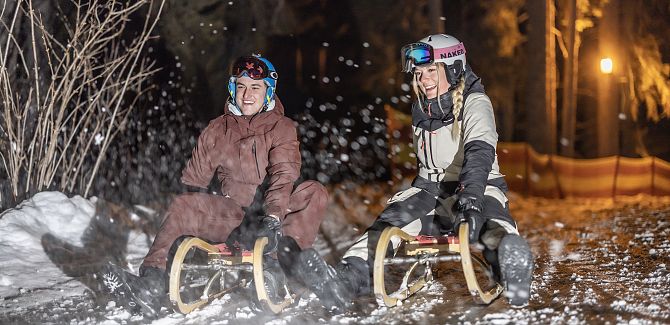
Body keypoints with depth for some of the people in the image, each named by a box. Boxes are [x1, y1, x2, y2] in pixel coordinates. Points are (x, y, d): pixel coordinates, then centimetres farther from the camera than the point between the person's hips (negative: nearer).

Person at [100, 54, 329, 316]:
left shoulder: (282, 127, 2)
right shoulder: (217, 129, 10)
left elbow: (284, 174, -15)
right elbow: (195, 179, 13)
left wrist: (273, 215, -30)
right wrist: (197, 213, -2)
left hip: (273, 214, -2)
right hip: (231, 213, 2)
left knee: (315, 193, -26)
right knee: (181, 206, -23)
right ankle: (152, 284, -33)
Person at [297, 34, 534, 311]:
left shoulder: (474, 103, -10)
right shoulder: (421, 110, 12)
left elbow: (480, 151, -29)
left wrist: (470, 197, -44)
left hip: (478, 187, -5)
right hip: (432, 188, 6)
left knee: (493, 223, -40)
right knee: (388, 224, -23)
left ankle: (512, 270, -72)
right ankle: (346, 281, -42)